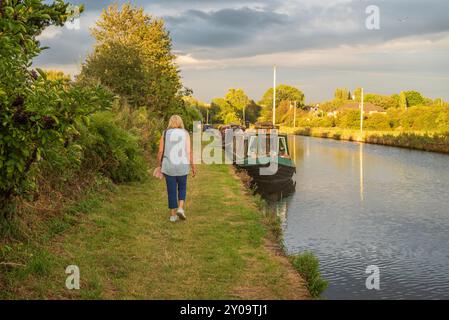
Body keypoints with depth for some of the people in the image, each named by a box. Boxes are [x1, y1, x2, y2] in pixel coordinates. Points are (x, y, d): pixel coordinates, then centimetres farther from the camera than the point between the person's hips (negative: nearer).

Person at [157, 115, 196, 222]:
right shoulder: (185, 133, -2)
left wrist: (159, 166, 8)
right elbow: (189, 151, -8)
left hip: (168, 166, 1)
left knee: (172, 191, 10)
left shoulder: (165, 134, 1)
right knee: (182, 188, 19)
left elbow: (160, 152, -2)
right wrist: (193, 166, -3)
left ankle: (173, 215, 11)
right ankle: (181, 208, 0)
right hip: (182, 166, -1)